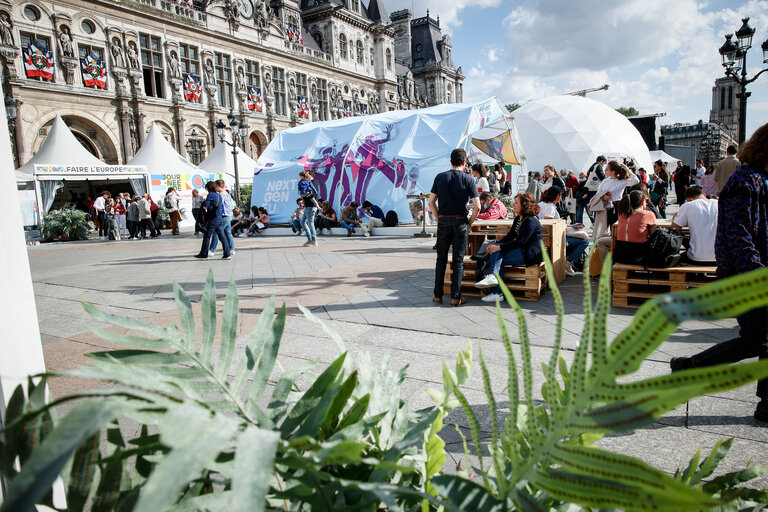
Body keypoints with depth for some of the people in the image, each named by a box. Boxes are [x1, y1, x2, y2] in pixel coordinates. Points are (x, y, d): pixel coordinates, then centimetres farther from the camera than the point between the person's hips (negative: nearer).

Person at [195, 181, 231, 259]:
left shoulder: (211, 194, -9)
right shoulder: (219, 195, 14)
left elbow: (205, 207, -12)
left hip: (213, 220, -7)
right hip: (220, 219, 7)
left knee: (207, 236, 3)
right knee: (222, 236, 5)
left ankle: (203, 254, 11)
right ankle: (227, 254, 2)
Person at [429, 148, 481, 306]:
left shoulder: (440, 177, 3)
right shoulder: (468, 179, -3)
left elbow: (431, 202, 2)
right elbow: (477, 206, -9)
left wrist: (439, 218, 10)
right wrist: (470, 222, 5)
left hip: (443, 221, 2)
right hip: (460, 222, -2)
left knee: (441, 259, 11)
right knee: (458, 260, 5)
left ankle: (438, 295, 15)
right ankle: (455, 297, 7)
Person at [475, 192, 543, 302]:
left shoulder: (531, 221, -15)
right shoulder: (518, 219, 16)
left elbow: (521, 241, -23)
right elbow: (510, 236, 12)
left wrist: (498, 248, -24)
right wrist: (494, 245, -4)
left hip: (531, 255, -8)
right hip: (521, 251, 8)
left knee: (498, 252, -21)